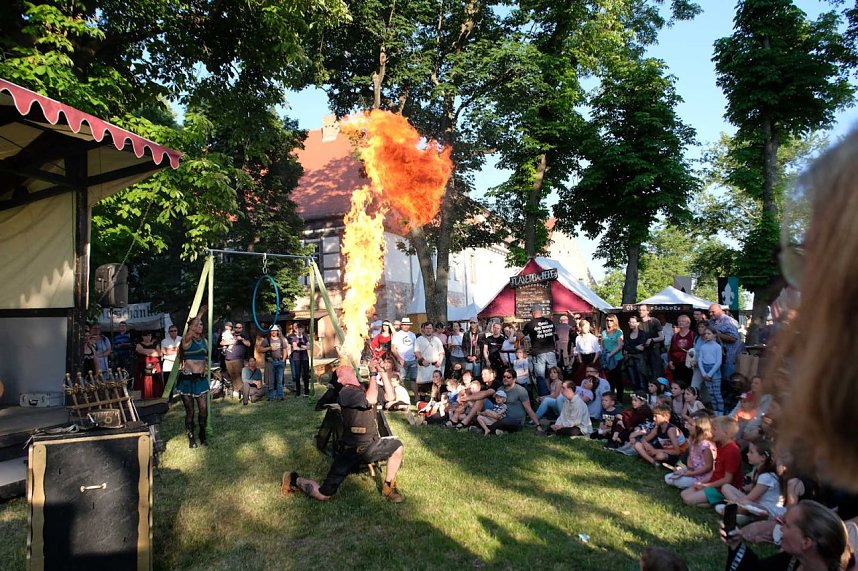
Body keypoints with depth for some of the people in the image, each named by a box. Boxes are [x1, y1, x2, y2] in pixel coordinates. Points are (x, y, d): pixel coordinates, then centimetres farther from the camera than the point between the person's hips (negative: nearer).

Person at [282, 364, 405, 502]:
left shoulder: (365, 388, 6)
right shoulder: (346, 393, -17)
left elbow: (390, 397, -2)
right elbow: (371, 400, -32)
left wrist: (383, 373, -7)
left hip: (369, 446, 7)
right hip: (349, 451, -7)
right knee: (323, 495, -5)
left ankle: (388, 487, 18)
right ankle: (294, 480, 23)